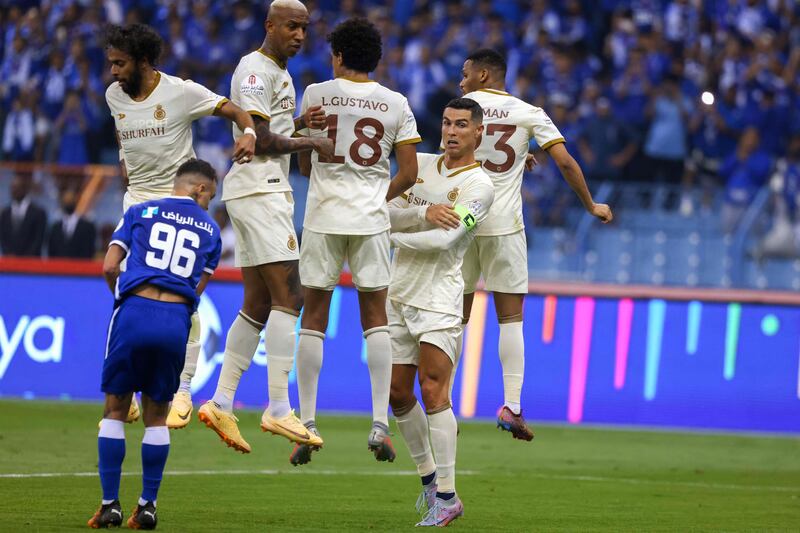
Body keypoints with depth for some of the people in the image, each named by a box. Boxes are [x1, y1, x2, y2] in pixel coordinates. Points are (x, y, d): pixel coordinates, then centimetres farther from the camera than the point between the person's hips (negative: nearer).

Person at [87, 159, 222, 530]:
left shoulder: (140, 212, 14)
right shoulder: (210, 229, 17)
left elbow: (109, 267, 6)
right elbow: (198, 288, 14)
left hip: (135, 311, -1)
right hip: (177, 319, 1)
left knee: (115, 410, 9)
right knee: (157, 416, 13)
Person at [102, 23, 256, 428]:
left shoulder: (181, 92, -13)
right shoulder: (115, 95, 4)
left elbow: (232, 109, -13)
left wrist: (249, 133, -32)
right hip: (137, 197, 5)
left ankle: (182, 393, 3)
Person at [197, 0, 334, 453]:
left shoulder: (280, 73, 22)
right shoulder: (255, 70, -10)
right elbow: (259, 140, -18)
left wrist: (300, 123, 9)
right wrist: (312, 143, -9)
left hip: (267, 191, 11)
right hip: (259, 190, -11)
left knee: (258, 306, 10)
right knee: (288, 296, -13)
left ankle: (222, 403, 10)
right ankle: (279, 408, -16)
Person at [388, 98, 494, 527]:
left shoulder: (479, 186, -6)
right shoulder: (420, 164, 12)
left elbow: (443, 240, -17)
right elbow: (387, 214, 2)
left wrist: (396, 234, -5)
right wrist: (424, 213, -16)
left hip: (439, 299, -6)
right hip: (399, 295, 6)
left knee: (433, 391, -15)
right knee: (398, 393, 8)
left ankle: (447, 496, -13)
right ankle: (428, 476, 25)